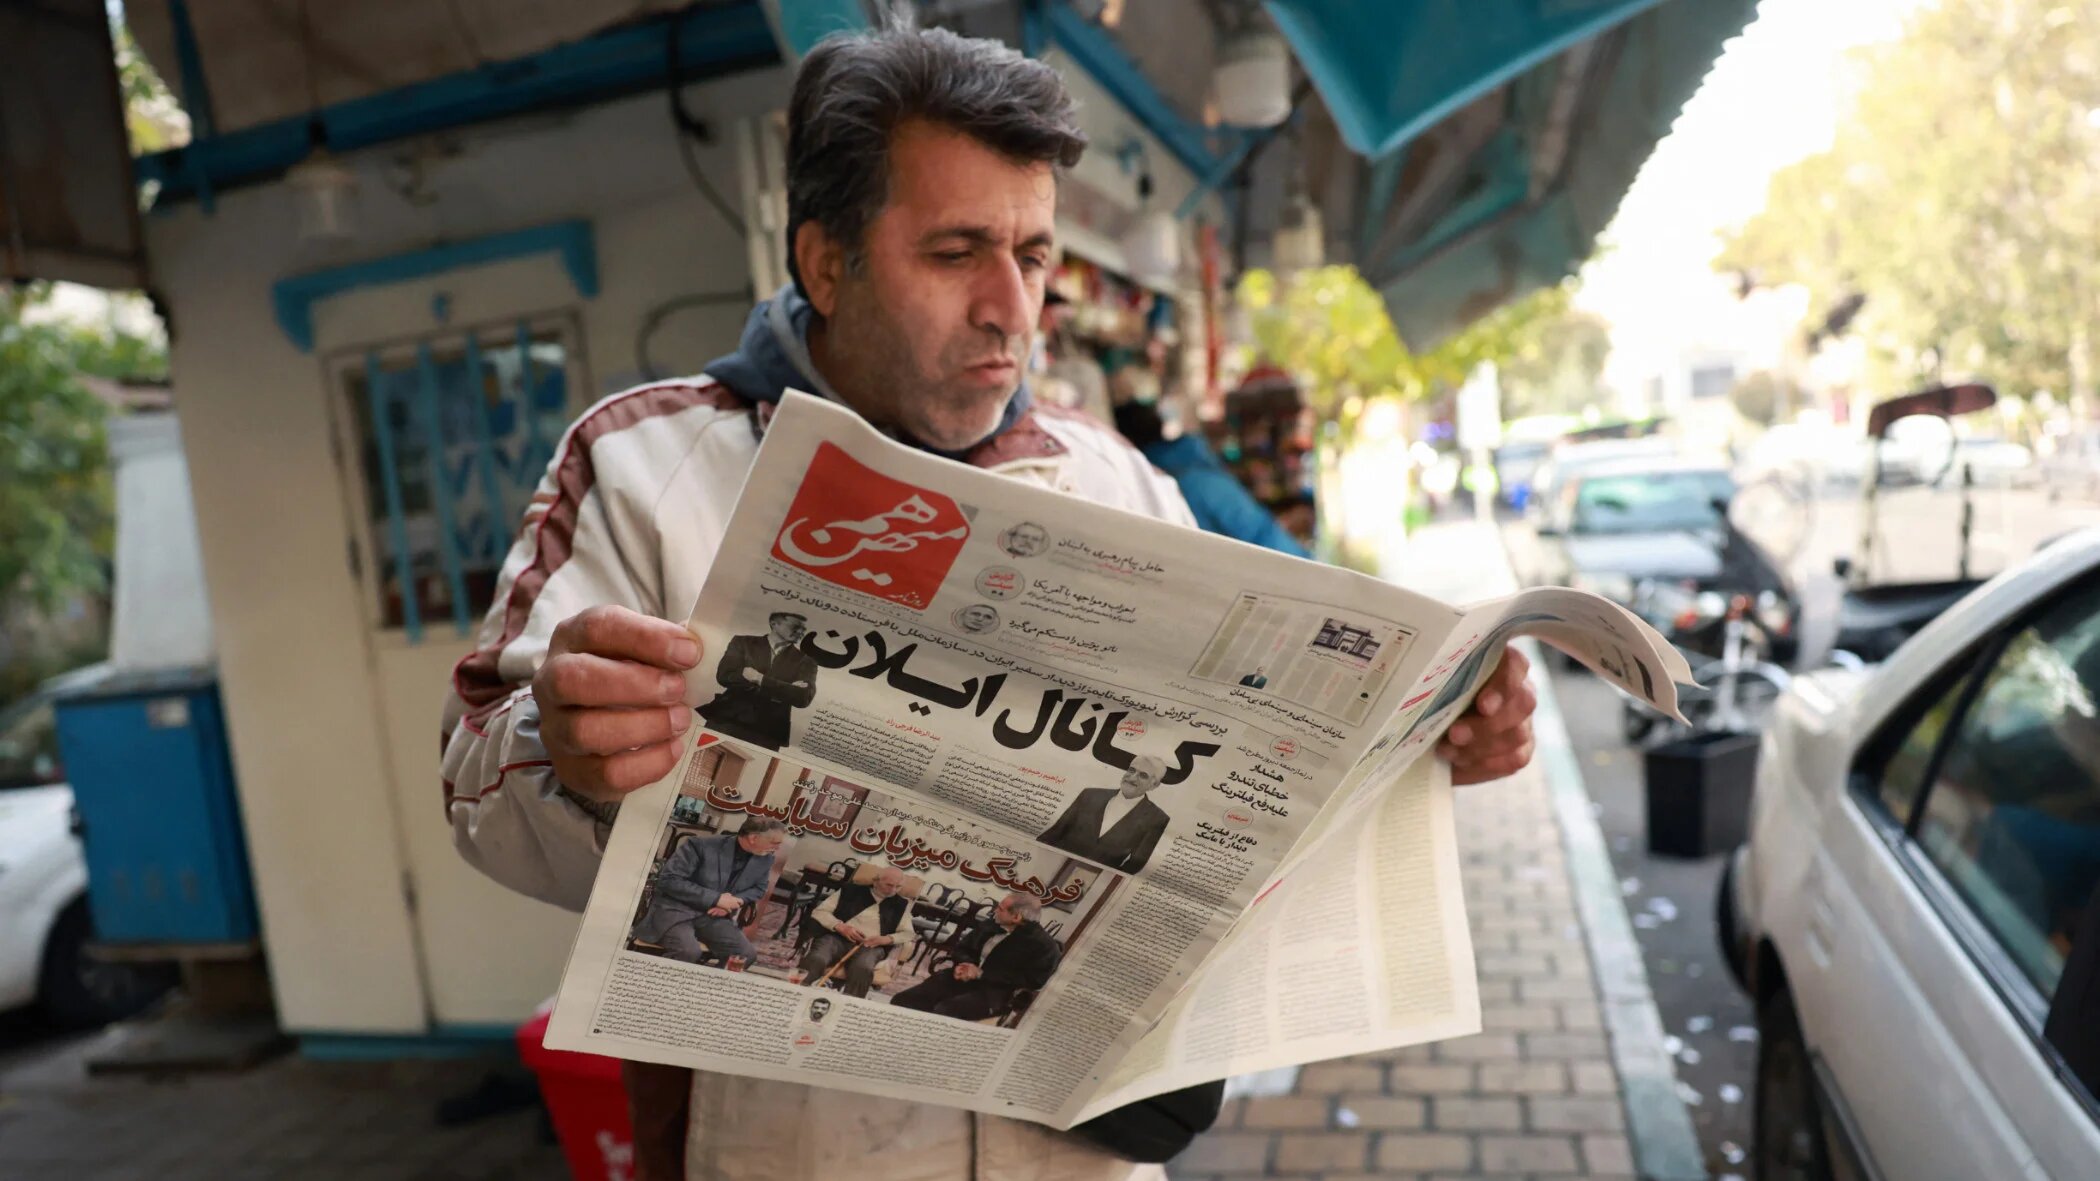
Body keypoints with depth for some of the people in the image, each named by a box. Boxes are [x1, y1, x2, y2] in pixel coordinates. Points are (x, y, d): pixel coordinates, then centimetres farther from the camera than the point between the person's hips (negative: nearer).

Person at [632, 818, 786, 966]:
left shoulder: (765, 859, -2)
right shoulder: (701, 846, -18)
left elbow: (758, 889, 14)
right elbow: (668, 880, -20)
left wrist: (734, 902, -9)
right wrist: (716, 898, -23)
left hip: (714, 915, 5)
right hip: (675, 909, -5)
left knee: (747, 954, -16)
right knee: (689, 952, -34)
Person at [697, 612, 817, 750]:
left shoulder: (806, 662, 10)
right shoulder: (743, 643, 10)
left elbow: (803, 697, -6)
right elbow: (724, 675, -6)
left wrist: (760, 679, -11)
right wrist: (781, 689, -10)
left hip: (767, 735, 0)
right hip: (726, 723, 0)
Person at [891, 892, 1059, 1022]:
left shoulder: (1043, 945, -10)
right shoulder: (995, 927, 14)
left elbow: (1032, 981, -18)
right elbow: (968, 948, 25)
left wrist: (982, 974, -16)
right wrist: (963, 964, -2)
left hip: (996, 991, -7)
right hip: (966, 979, 7)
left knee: (943, 1010, -34)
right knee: (902, 1001, -9)